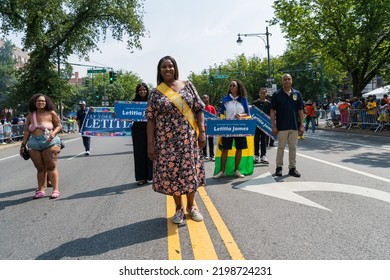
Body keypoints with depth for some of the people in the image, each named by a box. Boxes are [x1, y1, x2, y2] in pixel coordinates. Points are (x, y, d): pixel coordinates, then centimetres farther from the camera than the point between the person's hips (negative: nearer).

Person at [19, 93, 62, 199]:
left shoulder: (51, 113, 1)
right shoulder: (30, 115, 11)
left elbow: (59, 126, 4)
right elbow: (27, 131, 12)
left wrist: (53, 133, -16)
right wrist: (23, 145, 9)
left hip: (49, 142, -3)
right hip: (34, 144, 3)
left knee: (51, 167, -3)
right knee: (40, 168, 6)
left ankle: (55, 190, 1)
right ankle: (40, 190, 12)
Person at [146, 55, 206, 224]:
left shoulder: (187, 86, 4)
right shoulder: (156, 93, 2)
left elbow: (199, 110, 4)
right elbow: (151, 120, -1)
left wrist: (202, 132, -4)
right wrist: (150, 144, -7)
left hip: (188, 138, 1)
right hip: (166, 140, 0)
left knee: (190, 170, 7)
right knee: (171, 172, 4)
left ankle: (191, 206, 26)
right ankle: (179, 208, 22)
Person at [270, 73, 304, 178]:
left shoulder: (297, 94, 6)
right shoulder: (277, 94, -2)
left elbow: (300, 110, 7)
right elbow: (272, 111, -2)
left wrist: (301, 125, 1)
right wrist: (273, 126, -8)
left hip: (294, 126, 3)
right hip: (281, 126, -2)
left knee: (293, 147, 8)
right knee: (281, 147, 6)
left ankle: (292, 168, 17)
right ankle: (279, 167, 16)